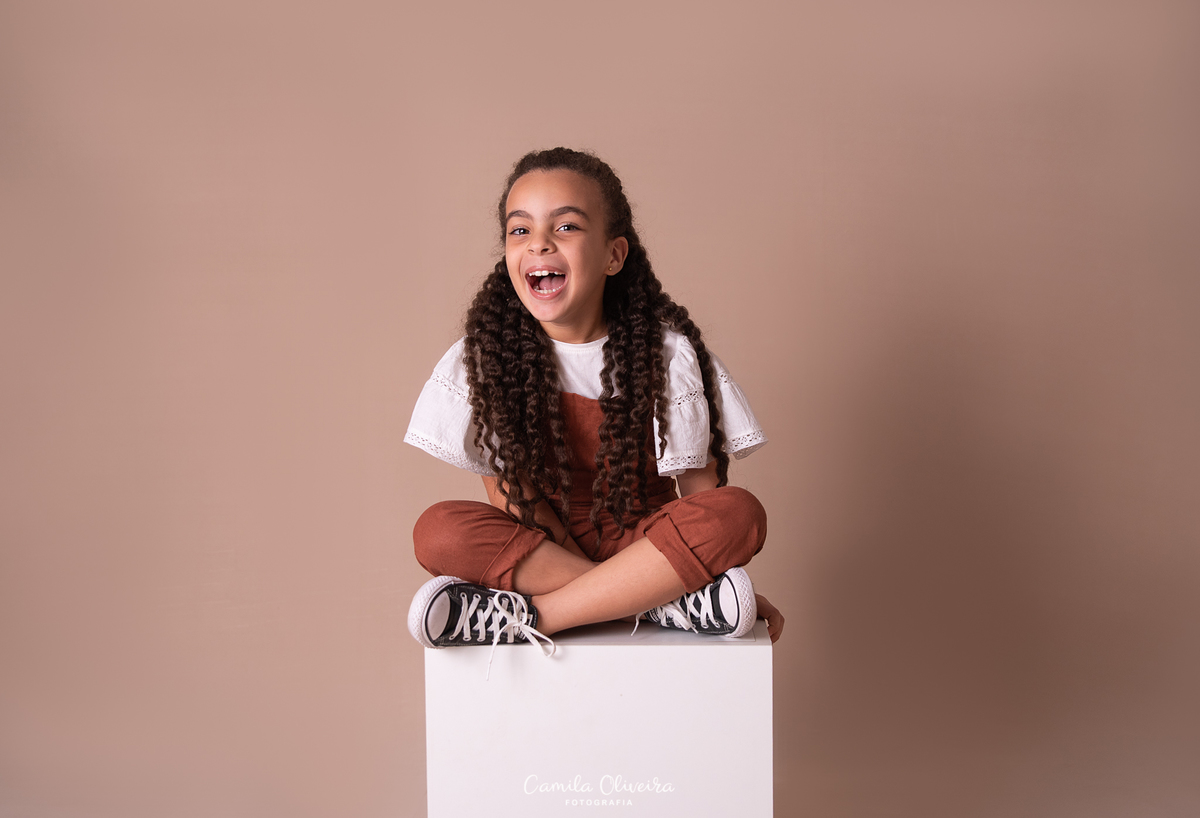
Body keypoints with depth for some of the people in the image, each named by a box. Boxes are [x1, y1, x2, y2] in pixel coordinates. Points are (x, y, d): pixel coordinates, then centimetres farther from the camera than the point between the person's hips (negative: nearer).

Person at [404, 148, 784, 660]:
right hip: (542, 546, 0)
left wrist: (729, 577, -15)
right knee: (439, 530, -28)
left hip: (645, 541, 0)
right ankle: (669, 603, -28)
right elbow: (510, 490, -6)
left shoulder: (667, 352, -8)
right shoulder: (487, 354, -6)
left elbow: (699, 485, -4)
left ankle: (531, 616, -28)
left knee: (741, 513, -29)